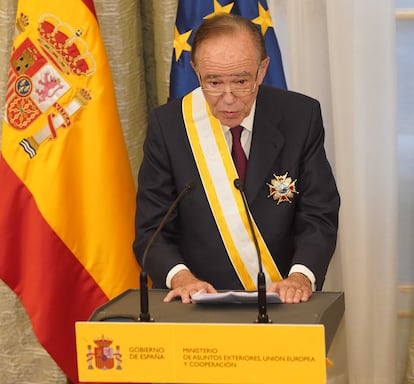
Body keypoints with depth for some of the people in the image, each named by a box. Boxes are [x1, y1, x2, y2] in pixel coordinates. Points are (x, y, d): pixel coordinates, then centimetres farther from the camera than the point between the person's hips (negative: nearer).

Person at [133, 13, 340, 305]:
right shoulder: (167, 126, -2)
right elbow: (152, 230, -1)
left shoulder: (300, 117, -1)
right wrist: (180, 276, -20)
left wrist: (301, 275, -19)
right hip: (196, 306, 1)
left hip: (282, 303, -1)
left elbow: (319, 216, 0)